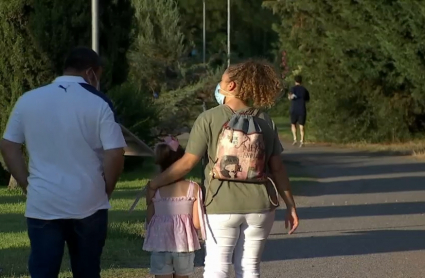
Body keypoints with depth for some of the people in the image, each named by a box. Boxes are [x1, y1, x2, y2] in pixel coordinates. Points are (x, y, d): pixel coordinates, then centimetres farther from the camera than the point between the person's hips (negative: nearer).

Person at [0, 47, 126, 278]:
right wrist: (105, 191, 5)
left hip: (43, 205, 1)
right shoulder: (99, 103, -5)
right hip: (88, 204, -1)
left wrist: (27, 185, 11)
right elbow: (115, 154, -10)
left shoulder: (28, 100, 6)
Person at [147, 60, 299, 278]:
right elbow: (277, 169, 3)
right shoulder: (264, 121, 4)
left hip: (222, 206, -3)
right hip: (259, 205, 3)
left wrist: (155, 183, 6)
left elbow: (187, 163, -6)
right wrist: (291, 206, 10)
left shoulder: (209, 119, -4)